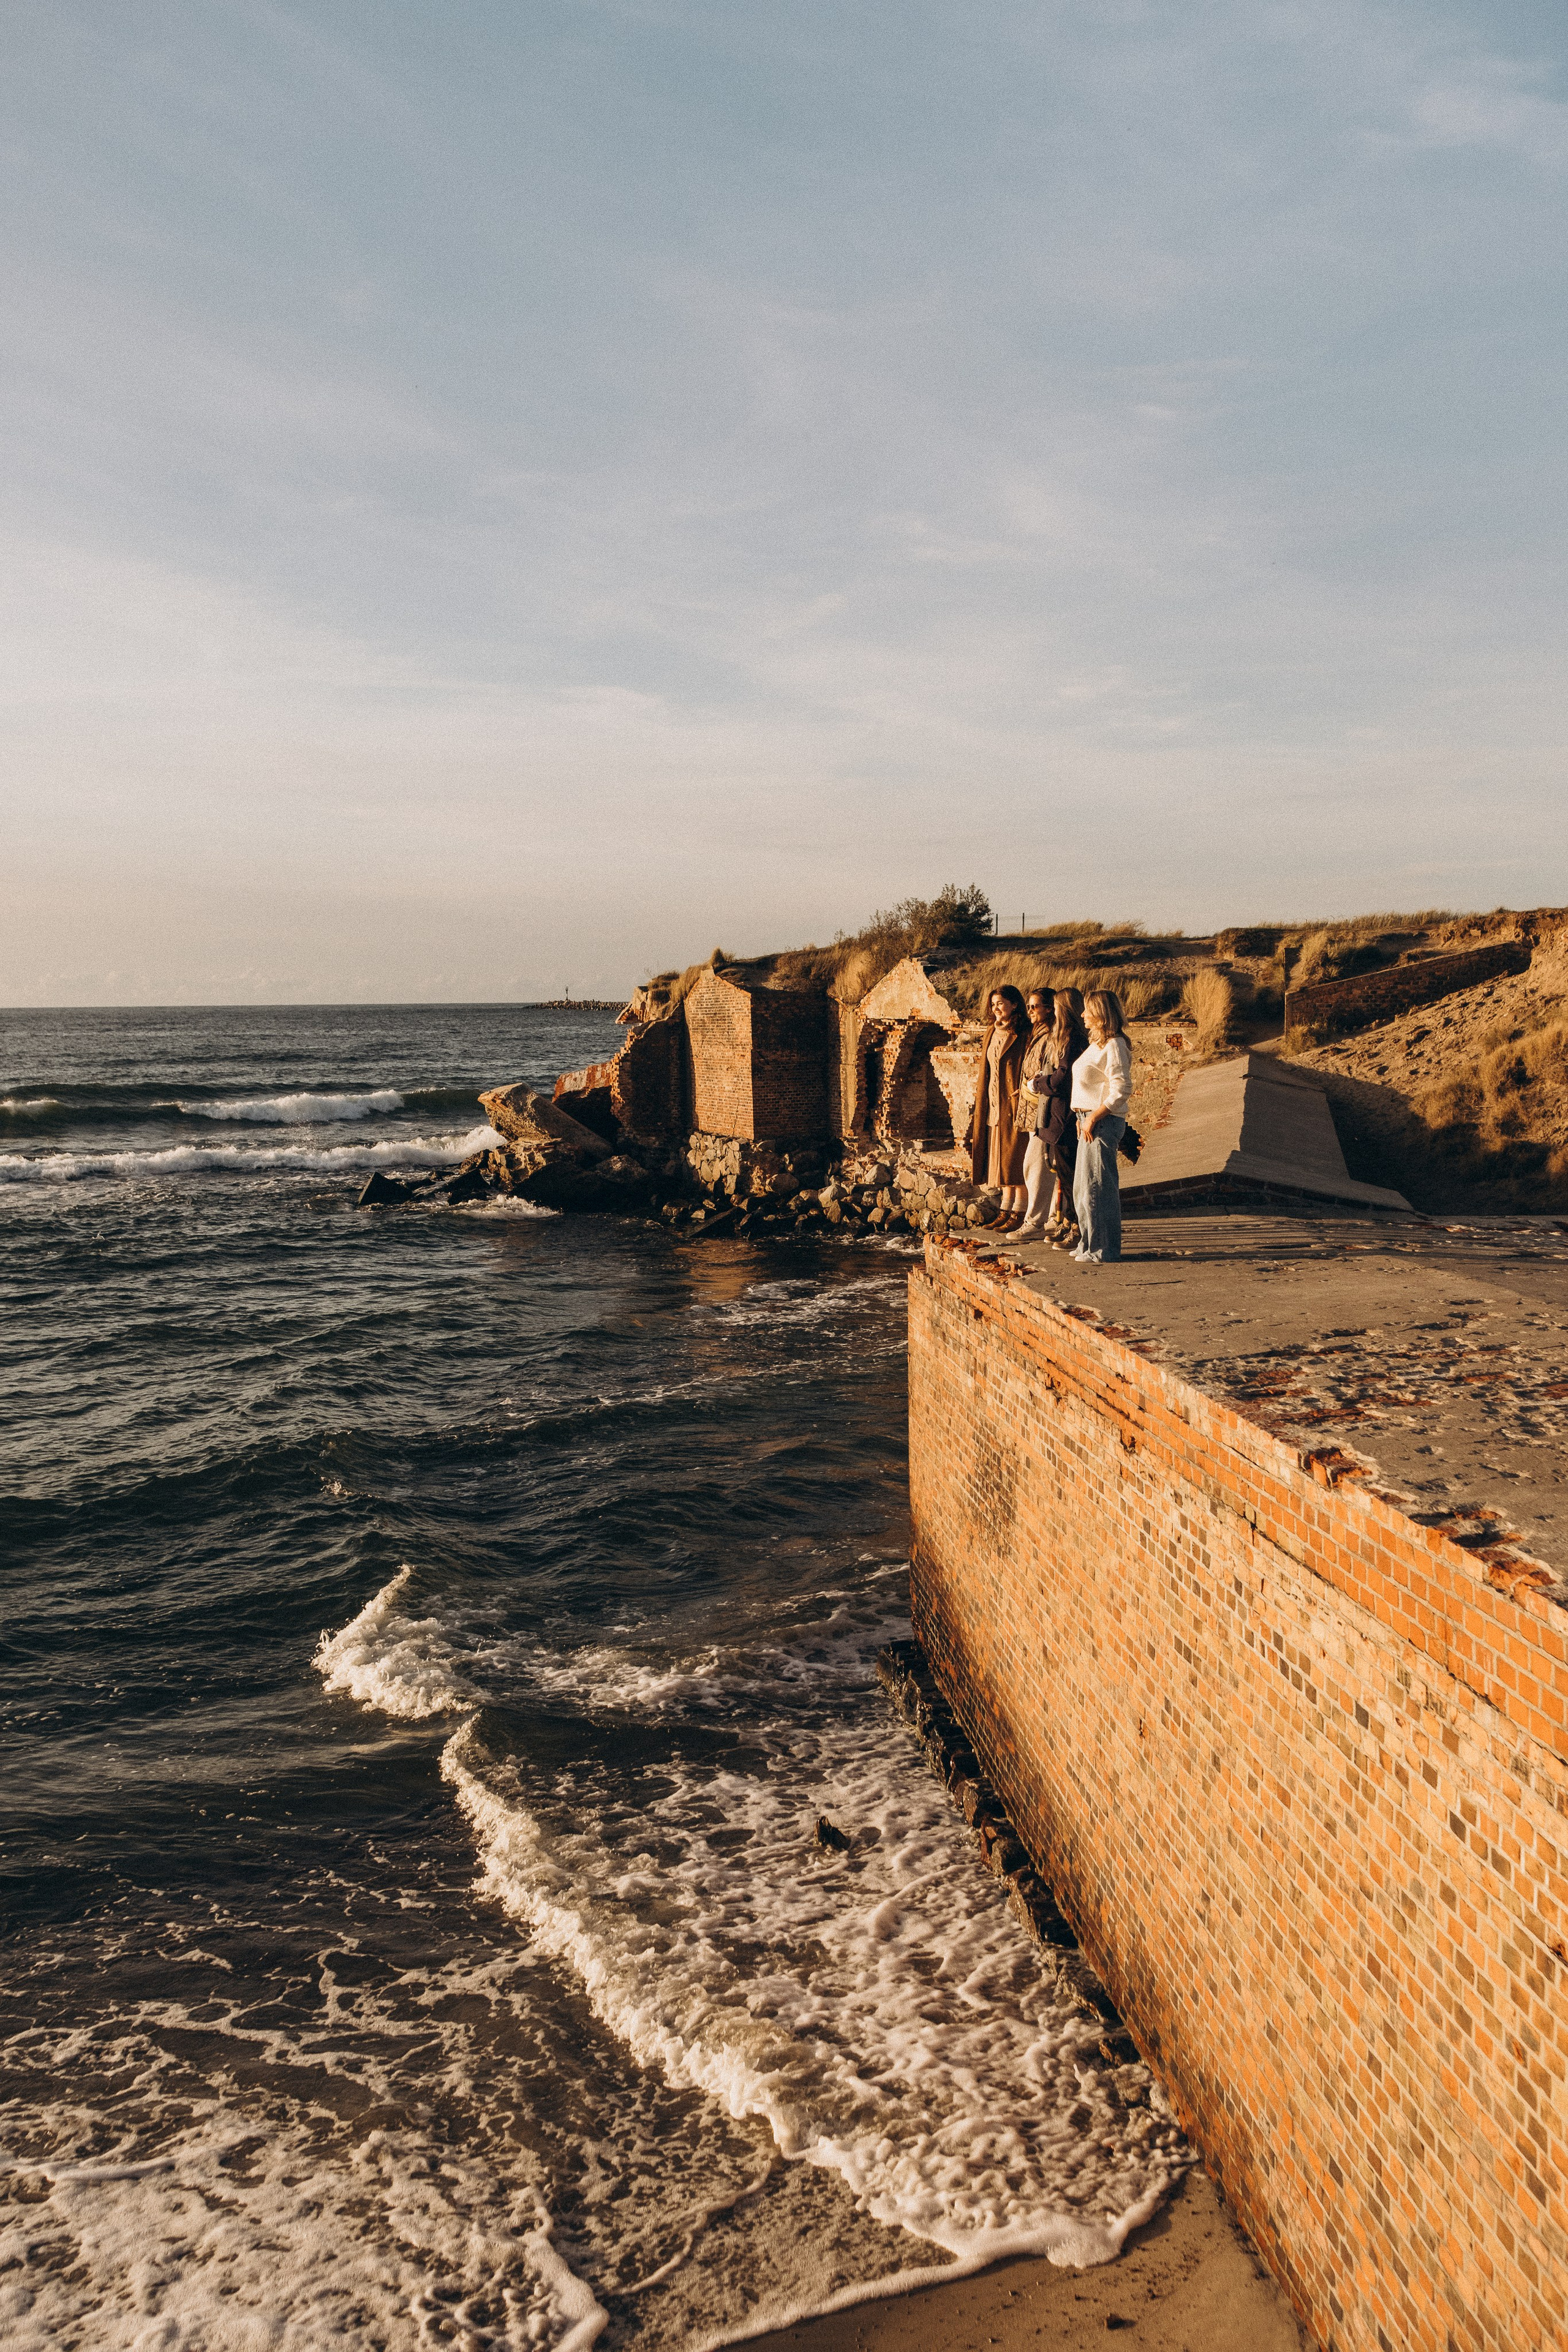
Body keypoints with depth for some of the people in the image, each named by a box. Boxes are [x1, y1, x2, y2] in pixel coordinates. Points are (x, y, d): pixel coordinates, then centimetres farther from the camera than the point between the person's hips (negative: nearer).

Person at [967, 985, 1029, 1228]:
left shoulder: (1023, 1035, -11)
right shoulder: (992, 1033, 13)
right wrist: (980, 1094, 15)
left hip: (1013, 1105, -8)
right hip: (993, 1105, 8)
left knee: (1015, 1160, -4)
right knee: (1001, 1159, 11)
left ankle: (1019, 1213, 2)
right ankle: (1006, 1210, 18)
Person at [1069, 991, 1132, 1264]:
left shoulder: (1113, 1046, -14)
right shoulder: (1098, 1042, 17)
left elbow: (1122, 1090, -21)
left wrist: (1093, 1118, -19)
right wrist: (1083, 1118, 11)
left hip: (1103, 1123, -10)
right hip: (1090, 1121, 10)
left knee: (1096, 1188, -5)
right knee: (1083, 1188, 15)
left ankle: (1103, 1250, 2)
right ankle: (1090, 1244, 24)